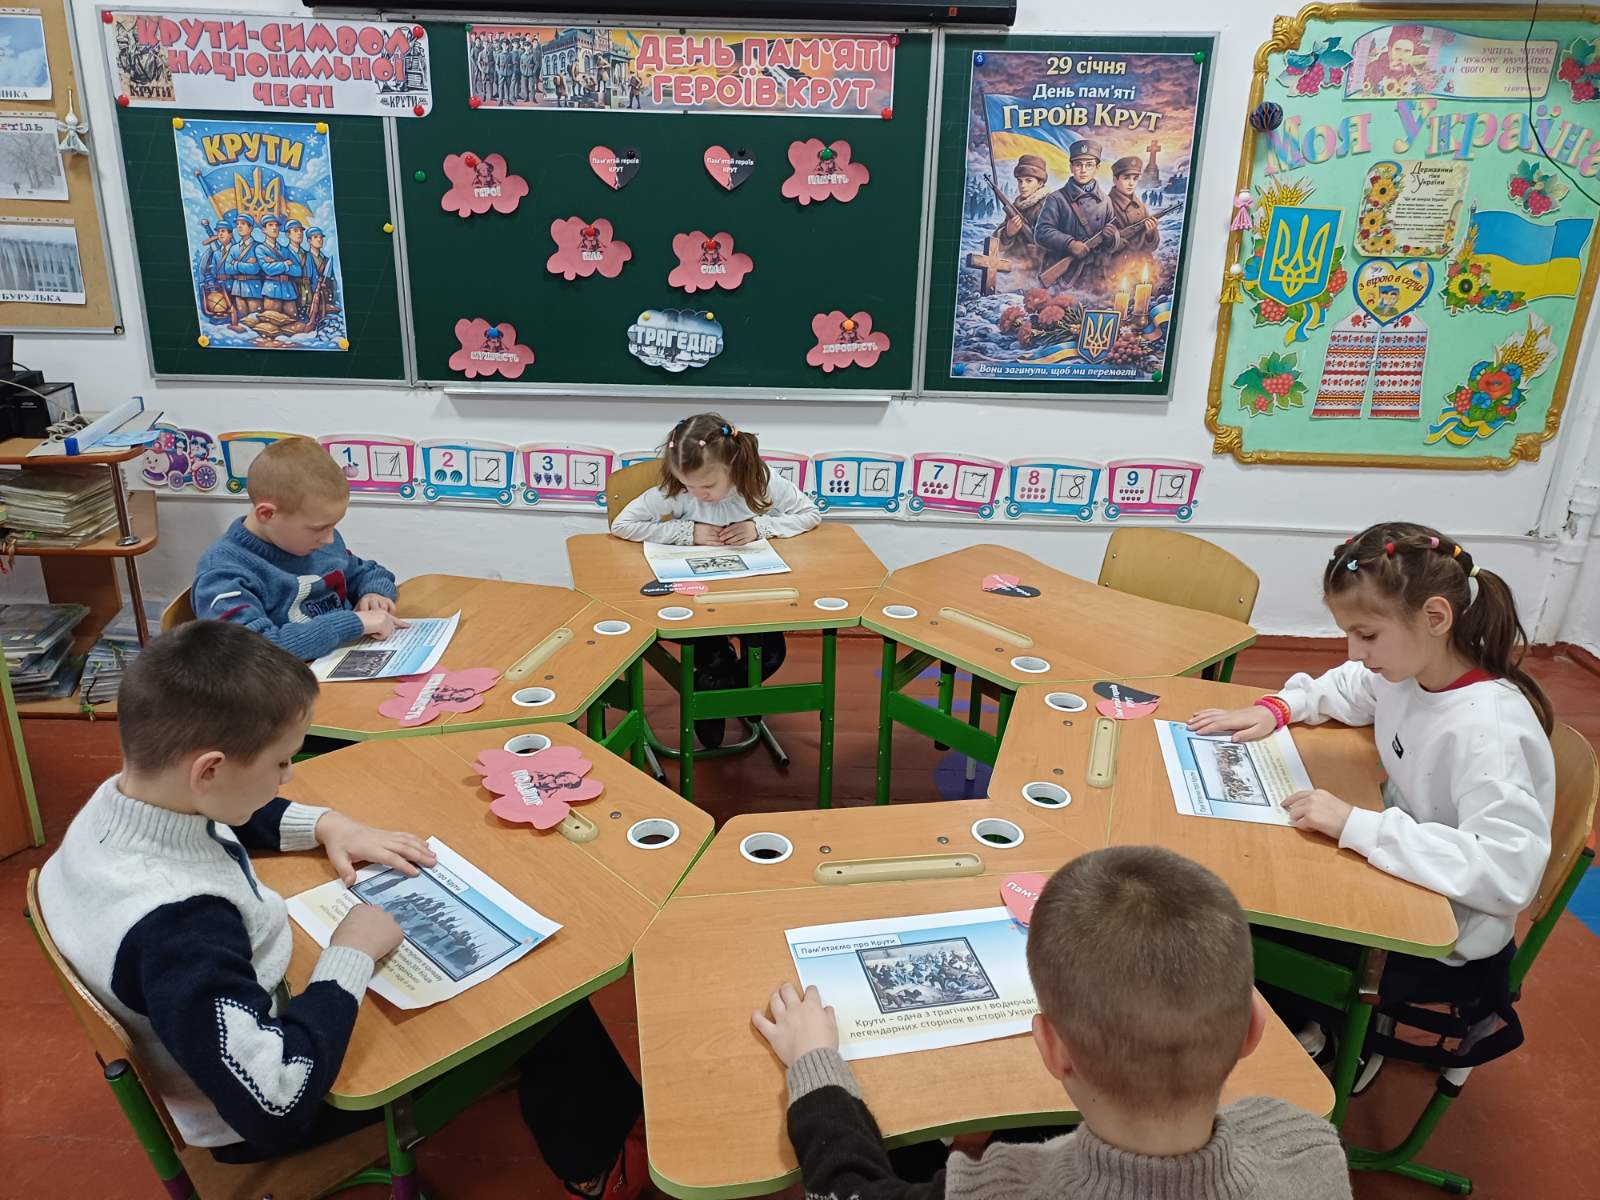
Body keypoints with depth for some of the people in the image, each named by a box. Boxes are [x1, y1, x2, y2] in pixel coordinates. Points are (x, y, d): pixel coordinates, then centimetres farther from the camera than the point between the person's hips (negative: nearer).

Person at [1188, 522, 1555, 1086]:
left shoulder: (1490, 729, -29)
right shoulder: (1409, 668, -6)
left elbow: (1509, 870, -37)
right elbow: (1342, 689, 16)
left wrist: (1357, 825, -37)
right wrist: (1272, 709, -1)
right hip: (1400, 877, 7)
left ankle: (1342, 1044, 20)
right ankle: (1320, 1021, 26)